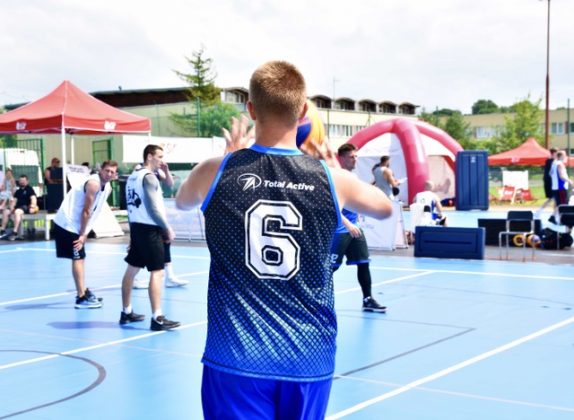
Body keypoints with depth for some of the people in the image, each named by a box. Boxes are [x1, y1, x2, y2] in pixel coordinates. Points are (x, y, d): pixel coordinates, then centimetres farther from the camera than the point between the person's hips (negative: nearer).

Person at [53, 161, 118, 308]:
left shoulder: (107, 187, 9)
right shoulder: (94, 183, -20)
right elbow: (86, 211, -19)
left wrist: (84, 233, 7)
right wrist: (82, 234, -16)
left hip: (75, 225, 10)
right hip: (67, 224, -10)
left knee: (80, 258, 16)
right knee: (78, 258, -10)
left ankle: (84, 292, 27)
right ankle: (81, 298, -9)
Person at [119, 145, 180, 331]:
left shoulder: (133, 175, 14)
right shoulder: (149, 177, -14)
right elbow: (153, 207, -20)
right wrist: (167, 228, -12)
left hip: (136, 226, 10)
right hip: (149, 229, -10)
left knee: (132, 269, 15)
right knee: (157, 272, -9)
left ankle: (126, 312, 25)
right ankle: (157, 319, -12)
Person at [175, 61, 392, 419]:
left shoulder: (216, 173, -6)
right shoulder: (332, 180, -4)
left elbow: (182, 201, 20)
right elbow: (385, 208, 19)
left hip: (237, 357, -1)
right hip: (310, 359, 2)